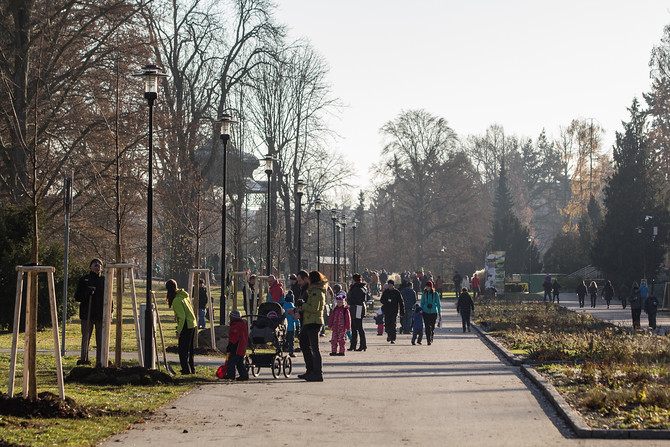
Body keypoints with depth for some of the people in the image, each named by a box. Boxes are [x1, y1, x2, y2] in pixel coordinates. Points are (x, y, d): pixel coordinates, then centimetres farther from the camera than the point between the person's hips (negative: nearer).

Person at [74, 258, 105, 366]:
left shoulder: (104, 280, 9)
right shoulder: (84, 279, 6)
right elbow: (77, 297, 5)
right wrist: (86, 294, -15)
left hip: (101, 314, 1)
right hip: (87, 314, -1)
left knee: (100, 339, 1)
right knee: (85, 337, -5)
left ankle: (100, 361, 6)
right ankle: (84, 358, -3)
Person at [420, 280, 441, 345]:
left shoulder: (435, 294, -1)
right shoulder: (424, 294, 2)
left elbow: (438, 304, 3)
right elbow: (422, 303, 8)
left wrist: (439, 313, 0)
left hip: (433, 312, 0)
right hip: (426, 312, 0)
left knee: (432, 326, 7)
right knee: (427, 327, -10)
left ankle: (431, 337, 35)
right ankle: (428, 340, -8)